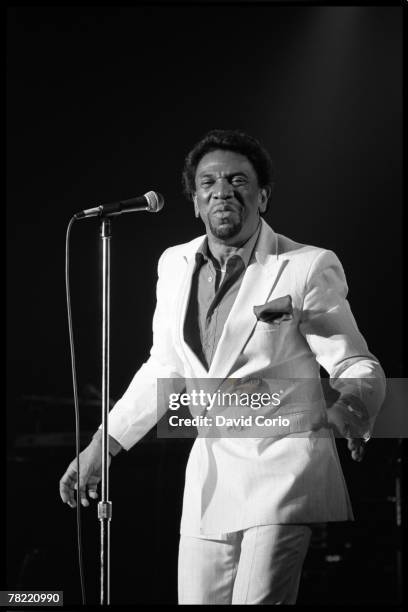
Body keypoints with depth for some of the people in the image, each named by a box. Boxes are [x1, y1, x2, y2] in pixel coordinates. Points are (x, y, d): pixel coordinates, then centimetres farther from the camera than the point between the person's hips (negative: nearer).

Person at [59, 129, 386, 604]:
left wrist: (349, 406, -31)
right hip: (210, 474, 6)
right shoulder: (175, 265, 9)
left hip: (285, 465, -6)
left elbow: (359, 368, -7)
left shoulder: (308, 267, -8)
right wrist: (101, 445, 17)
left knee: (259, 598, -19)